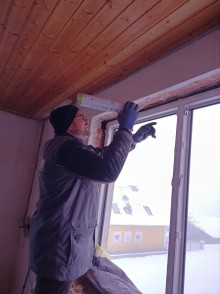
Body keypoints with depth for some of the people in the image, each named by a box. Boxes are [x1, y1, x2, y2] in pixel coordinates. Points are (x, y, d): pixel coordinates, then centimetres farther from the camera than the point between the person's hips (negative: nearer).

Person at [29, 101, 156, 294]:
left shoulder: (75, 147, 12)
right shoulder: (65, 146, -22)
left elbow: (105, 156, 24)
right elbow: (108, 170, -34)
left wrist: (134, 139, 13)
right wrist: (125, 129, -23)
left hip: (67, 239, 10)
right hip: (60, 243, -10)